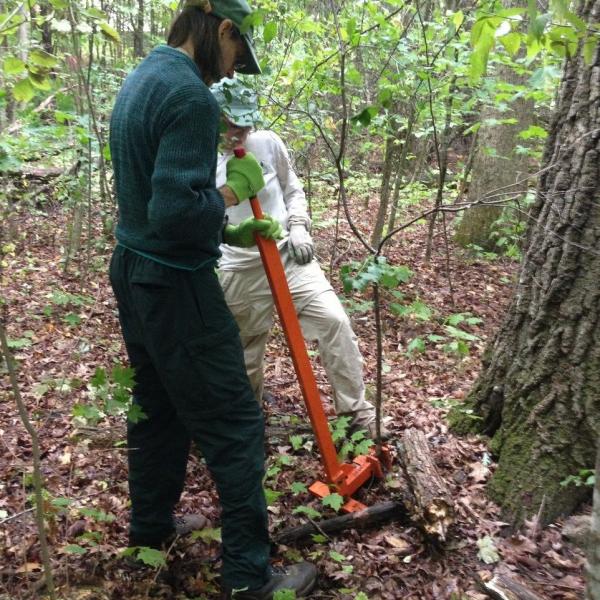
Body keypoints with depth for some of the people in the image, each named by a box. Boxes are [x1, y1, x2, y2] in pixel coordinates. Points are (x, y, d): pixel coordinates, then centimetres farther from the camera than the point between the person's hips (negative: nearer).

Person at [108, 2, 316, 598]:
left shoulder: (139, 80, 13)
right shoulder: (191, 94, -19)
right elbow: (176, 212, -28)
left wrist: (229, 232, 15)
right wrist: (234, 188, -11)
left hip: (133, 275, 10)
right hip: (176, 288, -10)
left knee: (157, 409, 22)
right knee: (235, 427, 2)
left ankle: (150, 528, 40)